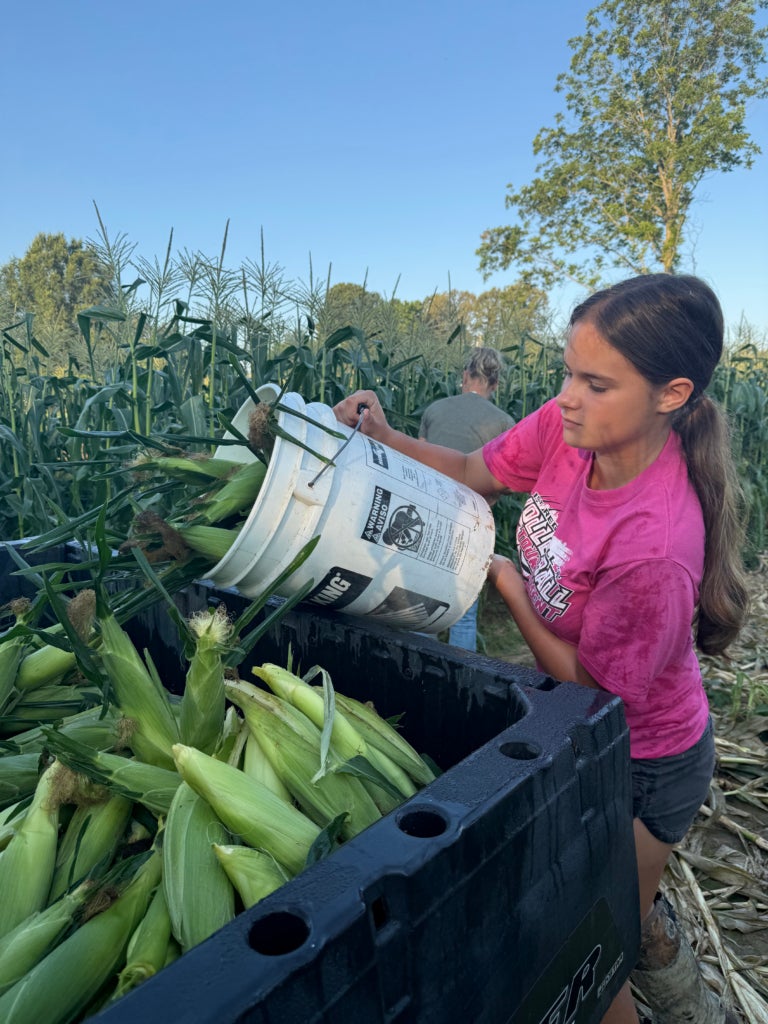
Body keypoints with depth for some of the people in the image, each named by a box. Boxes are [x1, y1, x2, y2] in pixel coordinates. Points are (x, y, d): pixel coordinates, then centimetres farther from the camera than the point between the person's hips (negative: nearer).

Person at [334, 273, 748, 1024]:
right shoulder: (569, 427, -19)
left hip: (642, 765, -7)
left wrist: (503, 579, -23)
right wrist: (384, 439, -20)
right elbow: (474, 472, -5)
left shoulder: (655, 545, -39)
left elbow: (594, 685, -24)